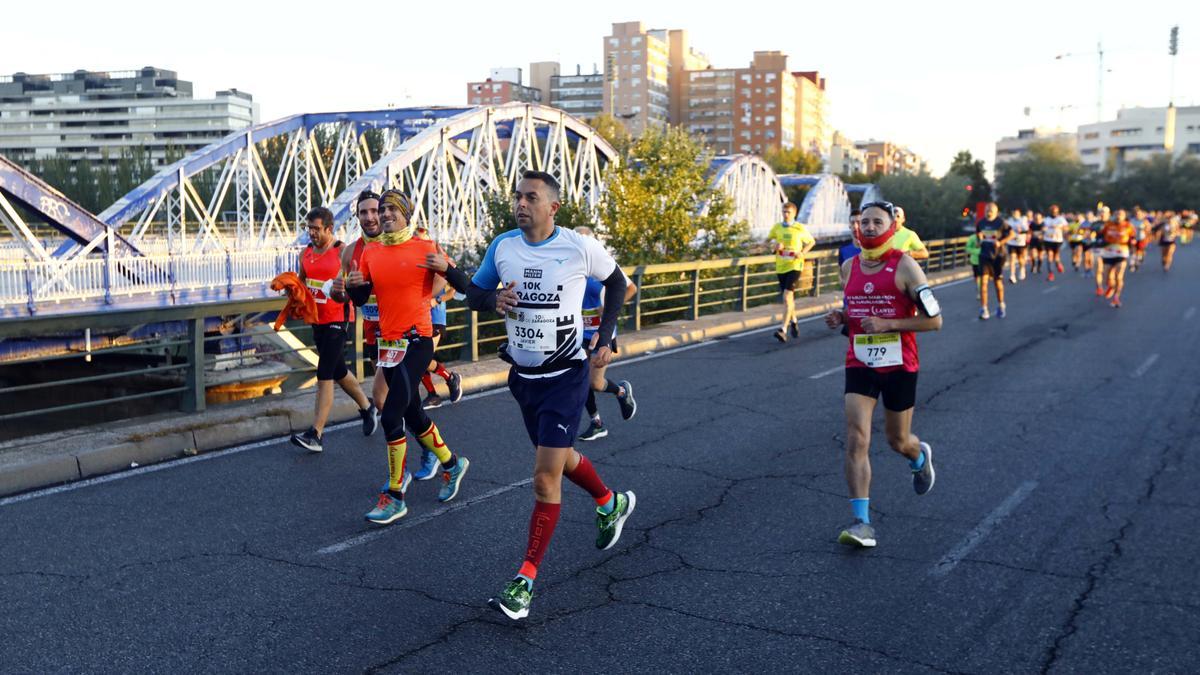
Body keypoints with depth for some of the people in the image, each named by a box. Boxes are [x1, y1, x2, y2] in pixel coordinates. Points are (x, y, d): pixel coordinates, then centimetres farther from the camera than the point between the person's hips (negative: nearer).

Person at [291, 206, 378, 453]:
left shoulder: (343, 252, -12)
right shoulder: (306, 253, 8)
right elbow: (300, 280, 21)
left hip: (337, 320, -7)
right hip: (317, 320, 7)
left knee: (324, 375, -12)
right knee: (338, 371, 18)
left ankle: (316, 434, -11)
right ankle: (366, 407, 41)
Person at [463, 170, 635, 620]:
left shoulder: (580, 247, -13)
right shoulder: (502, 246, -2)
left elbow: (616, 282, 5)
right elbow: (474, 293, 9)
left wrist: (606, 338, -2)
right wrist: (492, 300, -15)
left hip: (566, 376, -5)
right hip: (523, 375, 6)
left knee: (545, 477, -10)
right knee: (559, 458, 22)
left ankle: (526, 579, 1)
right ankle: (611, 503, 51)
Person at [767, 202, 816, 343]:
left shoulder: (800, 228, -3)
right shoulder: (777, 227, 4)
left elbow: (812, 242, 10)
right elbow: (767, 241, 17)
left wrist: (803, 252, -7)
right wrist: (774, 245, -6)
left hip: (794, 266, -4)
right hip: (780, 267, 4)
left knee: (787, 296, -17)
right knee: (788, 297, 15)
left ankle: (783, 329, -20)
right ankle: (794, 321, 39)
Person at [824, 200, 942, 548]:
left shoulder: (904, 266, -10)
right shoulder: (849, 268, 5)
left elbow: (934, 320, -10)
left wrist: (888, 324, -21)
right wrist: (841, 319, -1)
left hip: (900, 367, -3)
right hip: (859, 365, 3)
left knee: (898, 441, 13)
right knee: (856, 439, -12)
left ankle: (920, 458, 51)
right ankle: (862, 523, -11)